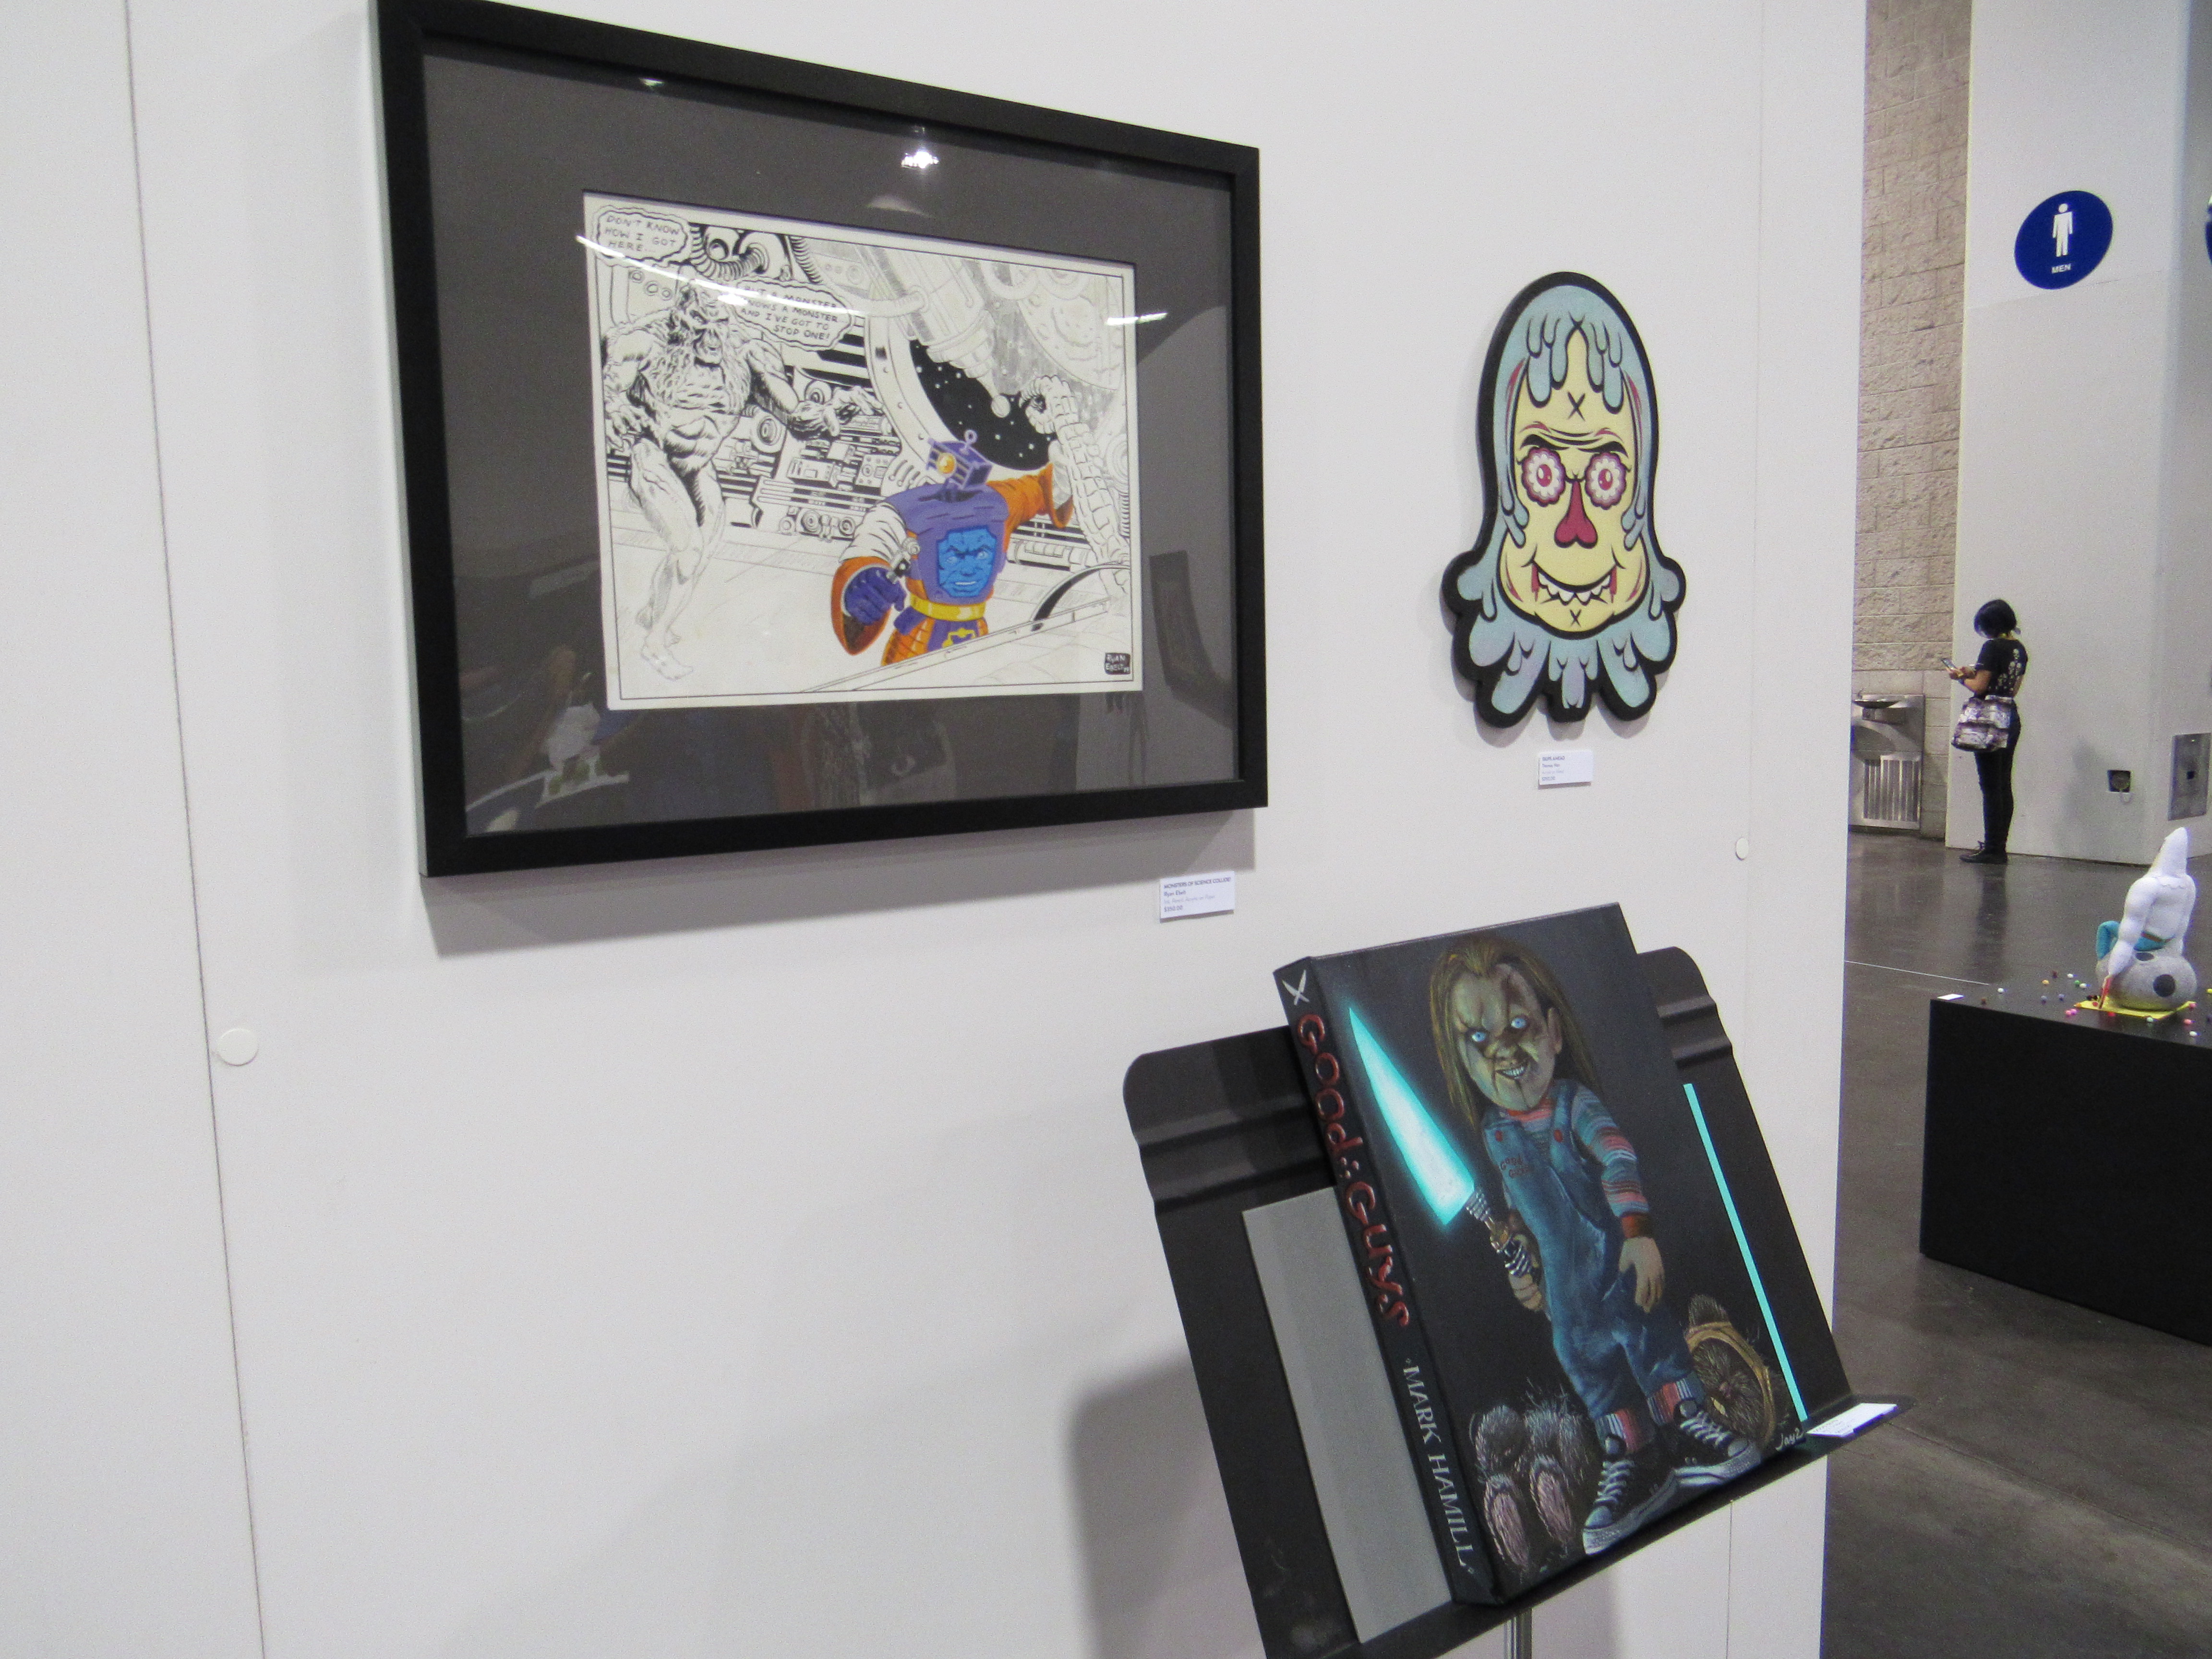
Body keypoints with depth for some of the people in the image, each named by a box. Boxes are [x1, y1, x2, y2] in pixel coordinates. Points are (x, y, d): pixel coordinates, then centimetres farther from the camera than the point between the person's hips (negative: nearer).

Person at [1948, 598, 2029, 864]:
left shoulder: (1992, 647, -12)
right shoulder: (2020, 649, 12)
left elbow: (1980, 687, -15)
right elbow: (2013, 687, 18)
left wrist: (1961, 677, 4)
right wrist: (1974, 673, 18)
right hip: (2012, 718, 8)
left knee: (1991, 787, -6)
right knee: (2004, 785, 10)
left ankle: (1992, 849, -5)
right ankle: (2000, 847, 13)